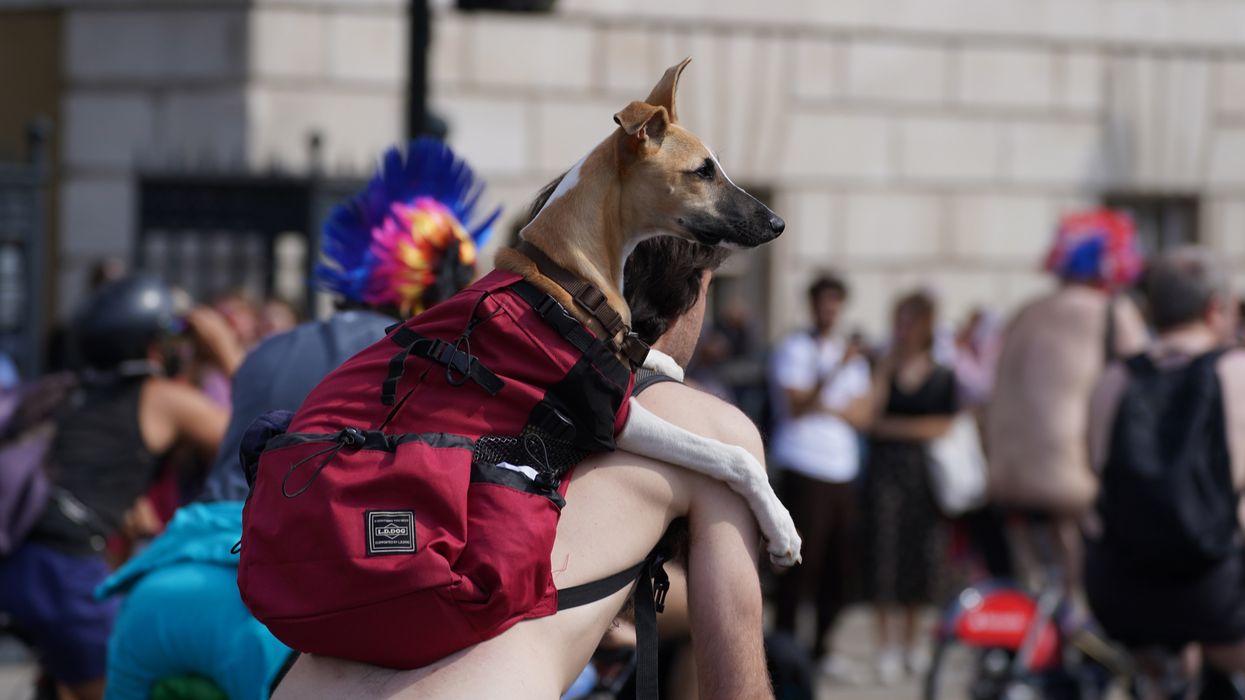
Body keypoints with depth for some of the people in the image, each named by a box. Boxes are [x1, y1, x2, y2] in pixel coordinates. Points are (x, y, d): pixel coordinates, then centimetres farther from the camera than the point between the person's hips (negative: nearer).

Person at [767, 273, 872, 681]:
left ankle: (822, 647, 12)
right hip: (804, 467, -6)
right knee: (802, 562, -10)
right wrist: (836, 369, -21)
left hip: (842, 471, 6)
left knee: (842, 564, 3)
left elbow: (861, 414, 13)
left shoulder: (851, 354, 20)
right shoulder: (793, 349, 1)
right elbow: (797, 406, -12)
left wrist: (827, 407, -6)